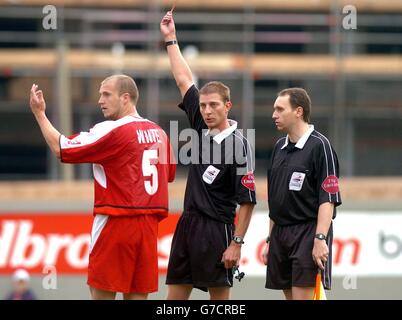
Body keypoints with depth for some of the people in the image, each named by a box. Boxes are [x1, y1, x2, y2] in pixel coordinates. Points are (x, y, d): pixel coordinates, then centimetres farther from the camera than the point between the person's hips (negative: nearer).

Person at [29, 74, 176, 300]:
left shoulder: (112, 131, -11)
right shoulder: (158, 132, 11)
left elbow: (61, 149, -10)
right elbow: (169, 174, 22)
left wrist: (39, 114, -1)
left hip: (117, 221, -7)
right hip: (149, 224, 7)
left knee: (102, 293, -2)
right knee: (137, 294, 7)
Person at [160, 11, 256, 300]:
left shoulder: (238, 145, -13)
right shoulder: (202, 128, 7)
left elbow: (247, 201, -12)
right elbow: (184, 81, 16)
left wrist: (237, 243, -16)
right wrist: (171, 39, 19)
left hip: (217, 230, -7)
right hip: (188, 223, 7)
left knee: (220, 297, -2)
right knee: (175, 297, 6)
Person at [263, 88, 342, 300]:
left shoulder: (319, 145, -8)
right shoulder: (280, 147, 15)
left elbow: (328, 199, -13)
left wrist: (320, 238, -20)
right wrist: (270, 239, 19)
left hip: (307, 233, -7)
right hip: (280, 233, 7)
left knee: (303, 297, -11)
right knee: (290, 297, 7)